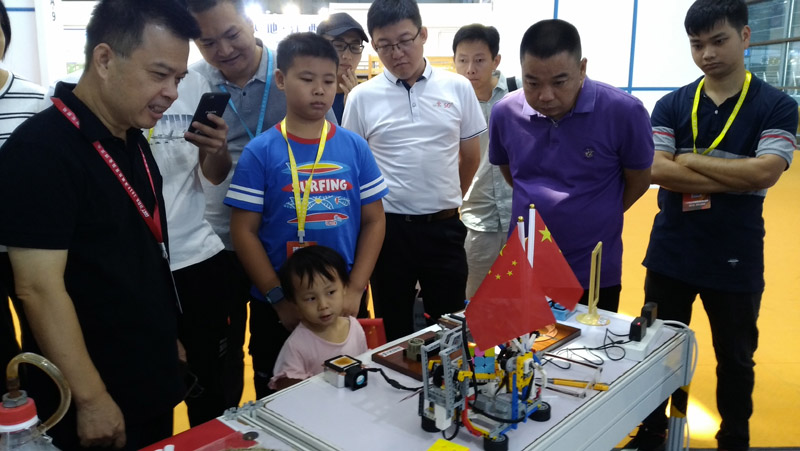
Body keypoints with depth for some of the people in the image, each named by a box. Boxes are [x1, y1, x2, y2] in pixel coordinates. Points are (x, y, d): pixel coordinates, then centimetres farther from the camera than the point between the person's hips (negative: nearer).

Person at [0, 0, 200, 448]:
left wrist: (169, 341, 15)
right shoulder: (40, 150, -19)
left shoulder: (134, 140, 6)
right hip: (94, 401, -7)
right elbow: (39, 287, -22)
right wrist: (90, 398, -20)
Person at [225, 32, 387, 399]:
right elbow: (244, 231, -6)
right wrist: (279, 298, -11)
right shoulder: (260, 151, -6)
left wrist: (355, 290, -6)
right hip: (277, 308, -1)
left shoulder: (355, 147, -1)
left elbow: (374, 220, 2)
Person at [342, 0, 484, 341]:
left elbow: (471, 156, 11)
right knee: (394, 330, 14)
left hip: (444, 227, 1)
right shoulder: (362, 97, -1)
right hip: (389, 227, 0)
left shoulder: (458, 88, 1)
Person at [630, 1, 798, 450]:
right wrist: (736, 179, -16)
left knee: (735, 359, 16)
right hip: (670, 255, 2)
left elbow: (764, 173, -18)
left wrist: (689, 161, -11)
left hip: (736, 260, -1)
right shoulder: (671, 105, 2)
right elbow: (656, 170, -13)